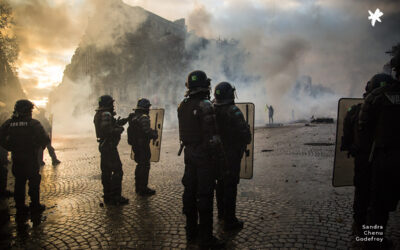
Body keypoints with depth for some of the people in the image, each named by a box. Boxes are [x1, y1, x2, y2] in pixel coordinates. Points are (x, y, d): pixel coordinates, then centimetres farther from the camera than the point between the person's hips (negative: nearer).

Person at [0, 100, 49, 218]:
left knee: (19, 182, 13)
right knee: (34, 182, 8)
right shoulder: (33, 123, -12)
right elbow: (45, 139, -17)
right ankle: (35, 206, 13)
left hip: (16, 159, 4)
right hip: (31, 158, -4)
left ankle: (20, 208, 19)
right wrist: (39, 146, 3)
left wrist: (12, 148, 10)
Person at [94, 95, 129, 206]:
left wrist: (119, 122, 14)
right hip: (109, 146, -11)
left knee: (106, 171, 14)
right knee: (117, 171, -6)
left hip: (103, 145, 11)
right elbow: (108, 131, -27)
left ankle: (107, 196, 22)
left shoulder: (98, 114, 14)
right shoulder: (106, 114, -17)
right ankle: (116, 197, -3)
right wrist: (120, 129, -13)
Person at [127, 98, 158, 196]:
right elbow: (147, 131, -28)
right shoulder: (144, 118, -19)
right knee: (145, 166, 0)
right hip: (143, 145, -9)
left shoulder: (133, 116, 10)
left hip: (135, 144, 9)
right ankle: (143, 189, 6)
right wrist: (155, 135, -10)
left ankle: (138, 186, 30)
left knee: (140, 164, 20)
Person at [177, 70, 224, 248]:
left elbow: (187, 130, 9)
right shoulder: (205, 106, -16)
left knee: (190, 191, 15)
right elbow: (212, 135, -19)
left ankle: (191, 231, 28)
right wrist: (216, 152, -11)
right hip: (204, 155, -7)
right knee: (205, 194, 0)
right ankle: (205, 237, 10)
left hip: (189, 153, 8)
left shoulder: (182, 106, 7)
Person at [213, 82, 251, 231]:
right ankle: (229, 221, 4)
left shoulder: (213, 111, 3)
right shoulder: (233, 111, -19)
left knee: (221, 182, 20)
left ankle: (221, 212, 35)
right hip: (232, 155, -7)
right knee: (230, 185, -2)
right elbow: (245, 134, -21)